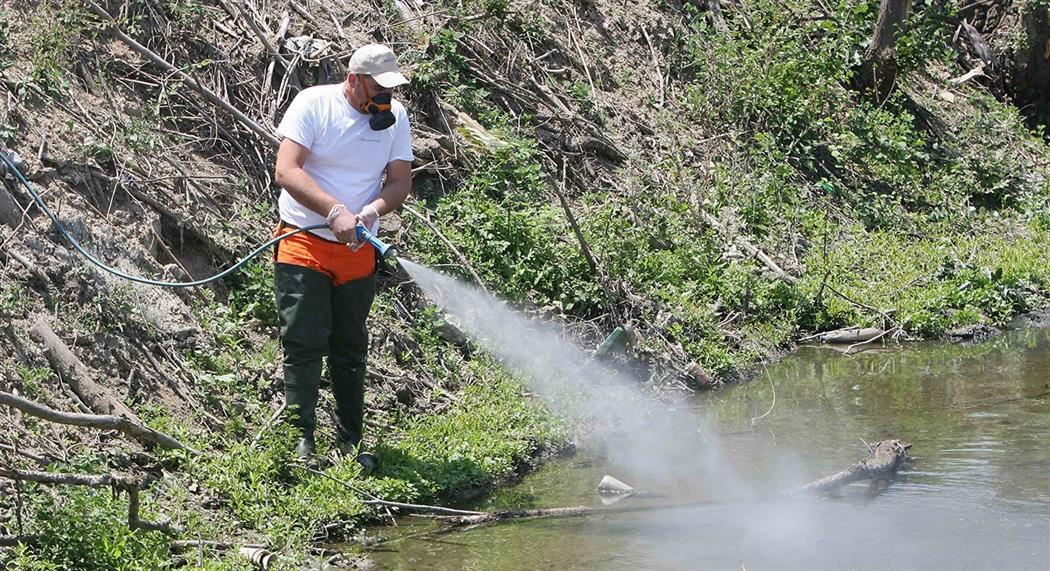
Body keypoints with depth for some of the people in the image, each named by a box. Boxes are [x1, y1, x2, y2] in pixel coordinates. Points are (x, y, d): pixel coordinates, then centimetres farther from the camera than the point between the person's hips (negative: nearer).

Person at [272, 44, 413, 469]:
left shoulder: (394, 116, 2)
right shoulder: (313, 104, -11)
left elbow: (400, 182, 1)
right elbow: (286, 172, -19)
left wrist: (373, 210, -21)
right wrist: (335, 211, -31)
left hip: (358, 252, 4)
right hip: (303, 245, -4)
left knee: (350, 349, 11)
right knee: (303, 344, -8)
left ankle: (350, 443, 19)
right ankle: (301, 439, -4)